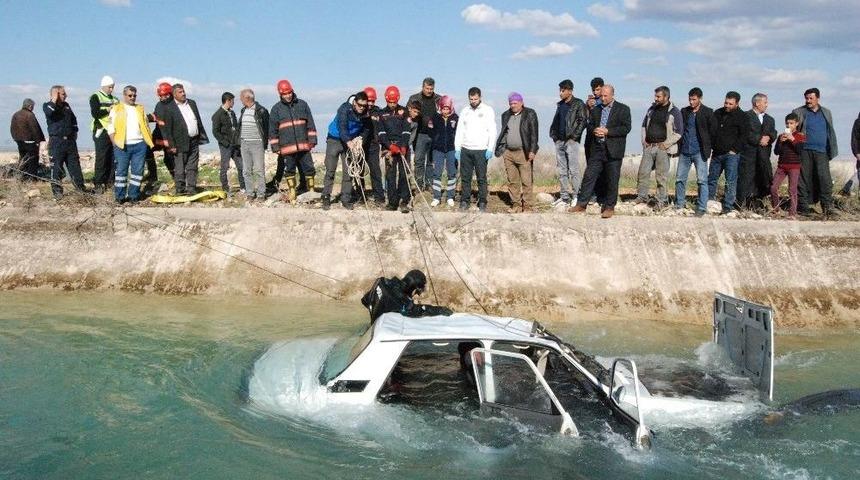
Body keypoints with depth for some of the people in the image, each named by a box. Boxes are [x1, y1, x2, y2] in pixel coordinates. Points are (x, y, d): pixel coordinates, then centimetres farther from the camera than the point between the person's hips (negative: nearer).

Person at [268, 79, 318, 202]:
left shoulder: (302, 104, 6)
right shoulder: (276, 109, 4)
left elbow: (310, 124, 8)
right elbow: (272, 130, 5)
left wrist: (312, 140, 3)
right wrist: (275, 147, 1)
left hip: (303, 145, 1)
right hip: (287, 147, -1)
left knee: (309, 168, 3)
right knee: (289, 170, 8)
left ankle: (311, 191, 14)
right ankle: (292, 192, 18)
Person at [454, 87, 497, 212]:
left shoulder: (488, 110, 1)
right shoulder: (465, 111, 12)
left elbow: (492, 131, -3)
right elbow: (459, 131, 13)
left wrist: (490, 149, -12)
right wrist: (457, 148, 5)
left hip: (481, 150, -4)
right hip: (465, 150, 4)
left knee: (482, 178, 0)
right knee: (465, 178, 6)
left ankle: (482, 203, 7)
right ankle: (464, 202, 14)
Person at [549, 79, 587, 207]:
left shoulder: (578, 104, -4)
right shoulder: (560, 105, 17)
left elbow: (583, 121, -10)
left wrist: (574, 136, -14)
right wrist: (553, 134, 10)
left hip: (571, 141, -7)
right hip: (559, 141, 7)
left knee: (574, 170, -8)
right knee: (562, 171, 8)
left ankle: (576, 197, -4)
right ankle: (564, 197, 12)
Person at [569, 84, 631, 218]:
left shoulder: (623, 109, -1)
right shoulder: (596, 109, 14)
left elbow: (626, 128, -8)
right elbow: (589, 124, 19)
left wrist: (607, 131, -16)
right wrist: (594, 130, -5)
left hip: (613, 150, -4)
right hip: (597, 149, 4)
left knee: (612, 180, 1)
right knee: (589, 176, 1)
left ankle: (609, 207, 10)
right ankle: (581, 204, 6)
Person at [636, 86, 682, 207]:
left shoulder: (674, 111, -5)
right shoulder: (652, 109, 12)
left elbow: (678, 133, -7)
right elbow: (644, 125, 22)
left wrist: (665, 144, -11)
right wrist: (644, 140, 9)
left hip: (663, 148, -5)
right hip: (649, 146, 5)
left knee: (661, 176, -1)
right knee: (643, 172, 2)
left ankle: (662, 200, 8)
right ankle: (641, 197, 13)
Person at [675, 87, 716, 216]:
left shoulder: (707, 112, -3)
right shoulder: (684, 111, 8)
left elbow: (713, 130, 1)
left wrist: (705, 144, 4)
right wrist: (682, 142, 6)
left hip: (699, 152, -4)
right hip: (684, 151, 4)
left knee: (702, 180, -5)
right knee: (679, 179, 7)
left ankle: (701, 208, -1)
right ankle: (679, 205, 18)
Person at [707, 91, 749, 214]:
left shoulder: (741, 117, -3)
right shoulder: (718, 113, 12)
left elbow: (744, 135, -7)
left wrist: (735, 150, -12)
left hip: (731, 154, -6)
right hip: (716, 153, 6)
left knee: (730, 181, -7)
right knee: (711, 178, 10)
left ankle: (728, 206, -6)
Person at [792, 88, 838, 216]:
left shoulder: (826, 113, 16)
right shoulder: (799, 112, 6)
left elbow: (831, 132, 17)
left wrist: (832, 150, 10)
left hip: (821, 152, 2)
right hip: (805, 151, -2)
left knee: (825, 178, -7)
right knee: (804, 179, -1)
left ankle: (827, 206, -5)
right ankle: (803, 207, 4)